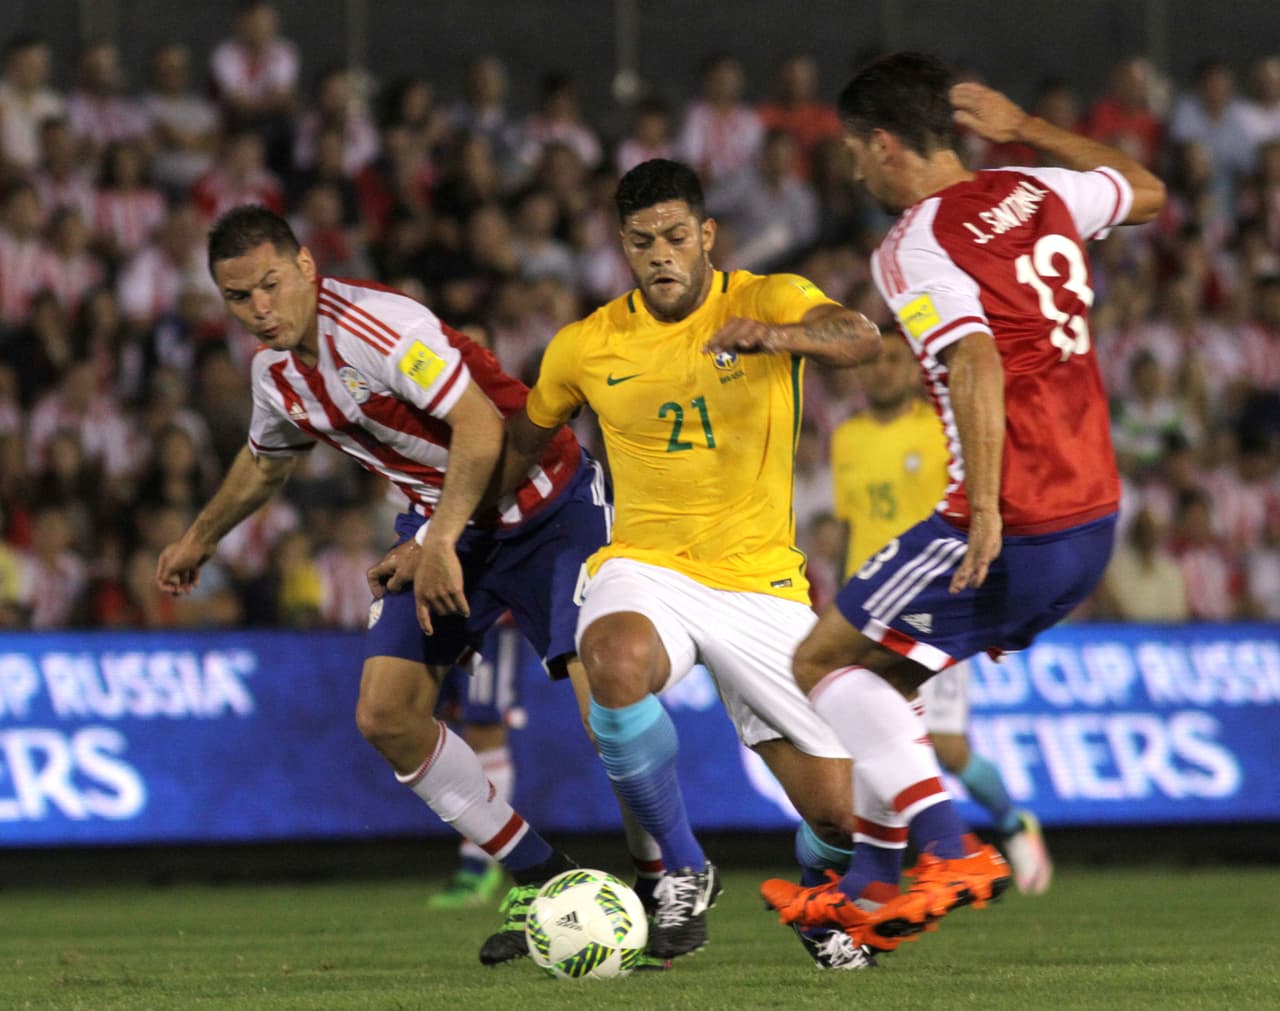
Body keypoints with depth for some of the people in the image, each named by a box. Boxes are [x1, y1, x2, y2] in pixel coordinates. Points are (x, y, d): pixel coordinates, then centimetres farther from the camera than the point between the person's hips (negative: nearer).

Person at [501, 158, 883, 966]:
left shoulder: (769, 300, -7)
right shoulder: (585, 347, 0)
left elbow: (860, 337, -29)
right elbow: (523, 443, 19)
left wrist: (776, 335, -49)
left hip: (761, 585, 0)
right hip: (645, 571, 0)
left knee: (838, 814, -6)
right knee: (617, 660, -38)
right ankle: (683, 872, -17)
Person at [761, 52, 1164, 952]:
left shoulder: (914, 247, -11)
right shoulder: (1039, 195, 11)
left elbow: (977, 365, -27)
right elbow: (1147, 192, 32)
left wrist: (986, 512, -29)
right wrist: (1025, 128, 36)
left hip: (1014, 530, -8)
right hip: (1095, 518, 8)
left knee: (823, 663, 5)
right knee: (884, 670, 23)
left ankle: (954, 851, -7)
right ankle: (872, 891, 23)